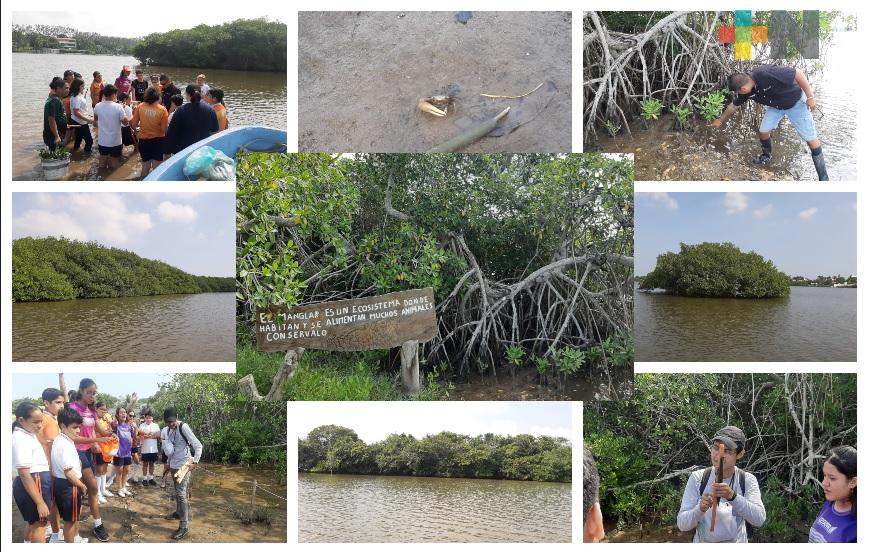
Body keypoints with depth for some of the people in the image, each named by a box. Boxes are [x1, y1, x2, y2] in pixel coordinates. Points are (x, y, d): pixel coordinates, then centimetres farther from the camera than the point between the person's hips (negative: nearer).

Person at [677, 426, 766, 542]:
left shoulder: (748, 480, -9)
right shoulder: (697, 478, -11)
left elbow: (759, 519, -24)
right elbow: (682, 524, -16)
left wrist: (732, 496, -36)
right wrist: (700, 509, -34)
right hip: (703, 541, 0)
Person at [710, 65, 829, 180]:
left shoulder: (766, 74, -39)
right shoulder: (746, 91, -16)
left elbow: (799, 73, -34)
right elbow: (733, 106, 5)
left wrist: (810, 97, -29)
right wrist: (720, 120, 17)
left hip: (796, 102, -6)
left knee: (811, 139, -5)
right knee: (763, 131, 1)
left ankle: (823, 177, 4)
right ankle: (766, 157, 32)